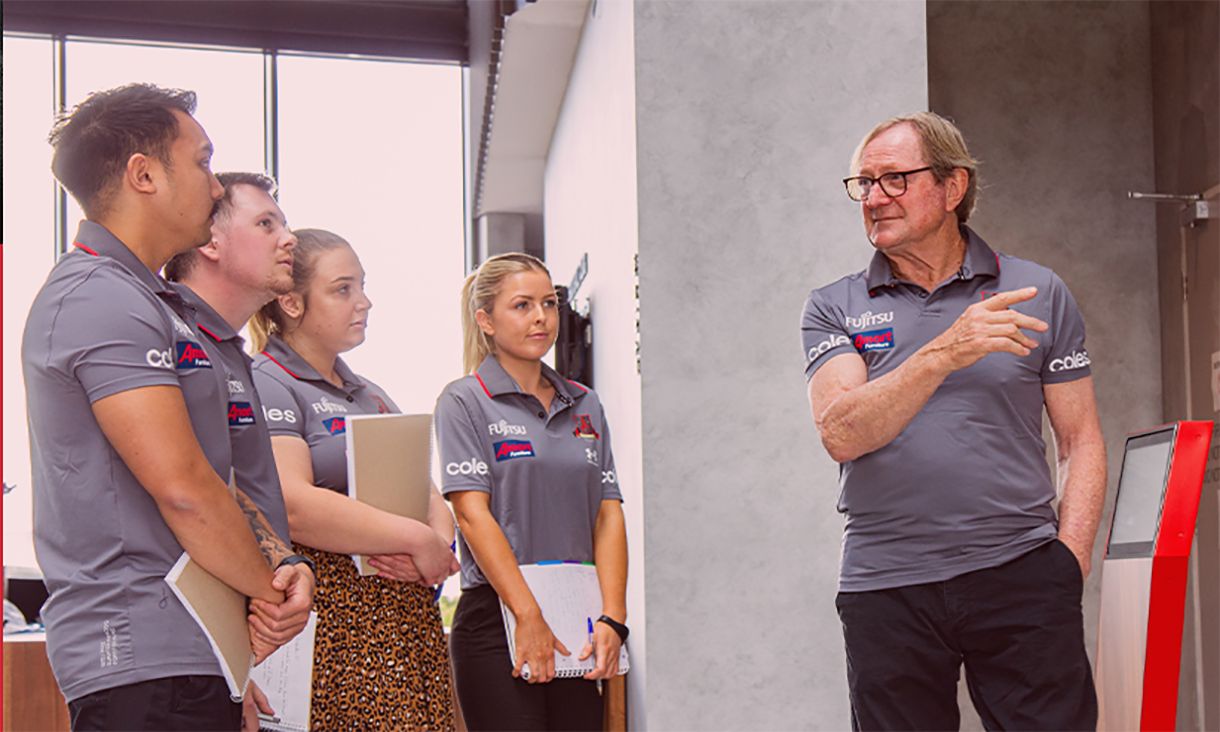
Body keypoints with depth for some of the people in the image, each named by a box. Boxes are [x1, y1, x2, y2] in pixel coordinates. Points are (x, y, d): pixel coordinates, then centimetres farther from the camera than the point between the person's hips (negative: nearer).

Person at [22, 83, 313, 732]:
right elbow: (182, 487, -20)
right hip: (144, 658, -10)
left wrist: (276, 564, 1)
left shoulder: (152, 302, 20)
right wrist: (270, 588, -7)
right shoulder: (100, 299, -14)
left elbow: (216, 473, 18)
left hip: (178, 650, 10)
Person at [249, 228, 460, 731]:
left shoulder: (372, 397, 24)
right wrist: (418, 541, -13)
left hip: (411, 618, 7)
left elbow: (430, 497, 19)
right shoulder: (265, 387, -3)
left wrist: (440, 539, -6)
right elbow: (292, 506, -17)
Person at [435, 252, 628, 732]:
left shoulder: (584, 405, 14)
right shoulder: (464, 402, -1)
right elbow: (473, 515, -10)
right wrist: (529, 616, -17)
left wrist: (612, 619, -4)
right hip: (497, 619, -4)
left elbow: (608, 514, 8)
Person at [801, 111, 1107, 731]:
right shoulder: (833, 309, 8)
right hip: (887, 585, 0)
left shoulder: (1038, 293, 9)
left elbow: (1081, 440, 10)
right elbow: (841, 435, -9)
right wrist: (947, 352, -21)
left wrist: (1068, 560, -4)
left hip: (1021, 576, 0)